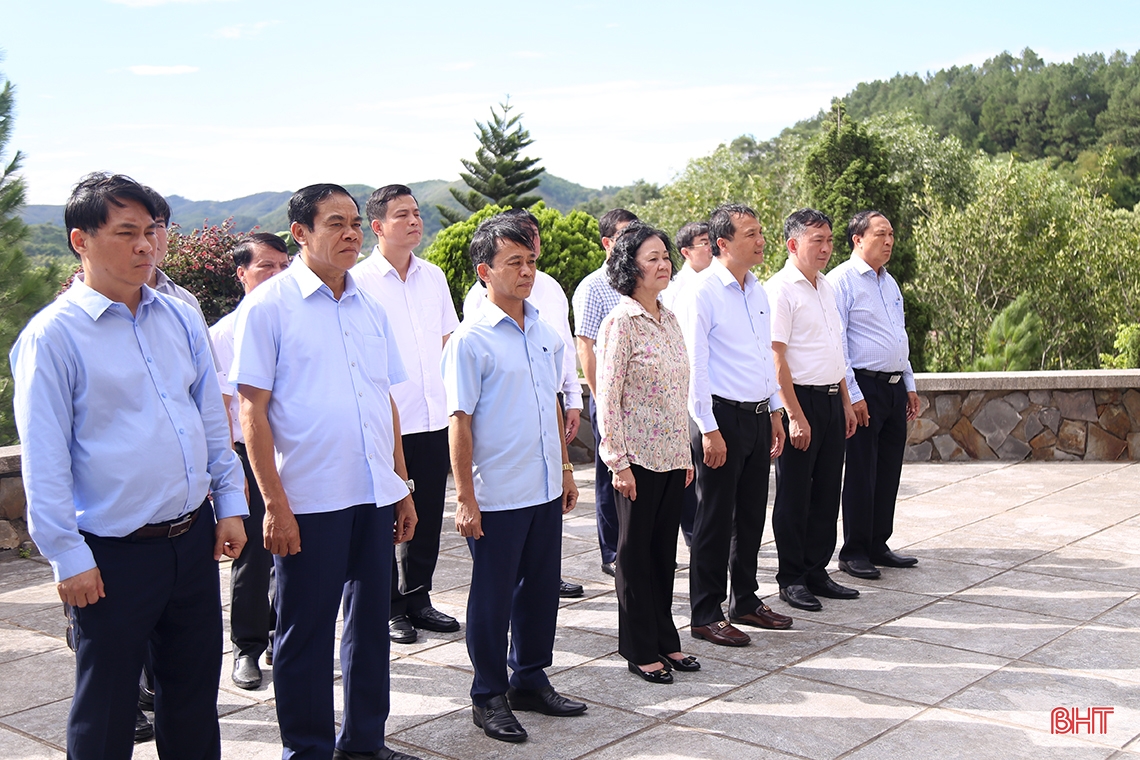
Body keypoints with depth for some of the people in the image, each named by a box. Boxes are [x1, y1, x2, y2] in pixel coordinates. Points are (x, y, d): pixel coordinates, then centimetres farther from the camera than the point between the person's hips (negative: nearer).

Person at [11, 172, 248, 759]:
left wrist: (230, 503, 10)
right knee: (106, 712, 9)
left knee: (194, 692, 18)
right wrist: (68, 557, -12)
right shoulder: (53, 335, -11)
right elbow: (44, 459, -11)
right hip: (114, 555, -5)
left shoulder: (180, 319, 6)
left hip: (194, 538, 5)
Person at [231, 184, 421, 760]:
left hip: (375, 496, 6)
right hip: (308, 501, -6)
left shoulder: (371, 308, 12)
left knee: (371, 621, 14)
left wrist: (402, 486, 15)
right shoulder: (268, 306, -5)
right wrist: (274, 503, -13)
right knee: (305, 632, 6)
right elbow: (253, 410, -9)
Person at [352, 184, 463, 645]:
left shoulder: (433, 276, 10)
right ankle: (387, 606, 18)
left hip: (435, 417, 5)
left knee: (428, 515, 13)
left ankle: (417, 598, 28)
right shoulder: (360, 280, -7)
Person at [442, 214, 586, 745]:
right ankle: (489, 697, 22)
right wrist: (465, 497, -14)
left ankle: (530, 680, 34)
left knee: (541, 590, 16)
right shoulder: (471, 340, -12)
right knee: (493, 599, 6)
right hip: (496, 497, -6)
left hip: (545, 491, 6)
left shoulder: (545, 332, 8)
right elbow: (460, 421, -12)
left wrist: (565, 467, 17)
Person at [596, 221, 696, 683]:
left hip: (672, 455, 7)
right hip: (639, 456, -7)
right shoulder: (620, 322, -12)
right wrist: (618, 462, -16)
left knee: (664, 549, 14)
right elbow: (607, 397, -14)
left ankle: (665, 640, 26)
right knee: (636, 550, 5)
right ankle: (640, 650, 16)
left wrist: (686, 453, 14)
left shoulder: (669, 320, 11)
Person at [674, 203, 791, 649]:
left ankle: (746, 601, 30)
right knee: (715, 520, 1)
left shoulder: (758, 291, 12)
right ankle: (706, 615, 13)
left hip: (757, 416, 8)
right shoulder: (702, 293, -12)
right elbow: (693, 366, -15)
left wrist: (775, 412, 17)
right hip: (722, 416, -8)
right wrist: (709, 430, -17)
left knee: (752, 515, 15)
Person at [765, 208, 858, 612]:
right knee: (794, 494, 2)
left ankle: (816, 571, 23)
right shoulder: (780, 289, -12)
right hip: (800, 400, -8)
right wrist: (795, 416, -19)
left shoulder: (826, 287, 15)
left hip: (831, 400, 8)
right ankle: (791, 579, 12)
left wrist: (845, 401, 18)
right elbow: (776, 358, -16)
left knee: (826, 491, 12)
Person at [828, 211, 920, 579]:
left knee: (889, 471, 12)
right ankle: (854, 552, 8)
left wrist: (910, 385, 20)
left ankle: (878, 546, 22)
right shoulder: (842, 280, -9)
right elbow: (835, 343, -14)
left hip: (895, 389, 8)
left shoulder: (889, 282, 17)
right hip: (864, 388, -8)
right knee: (861, 473, -2)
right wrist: (853, 395, -17)